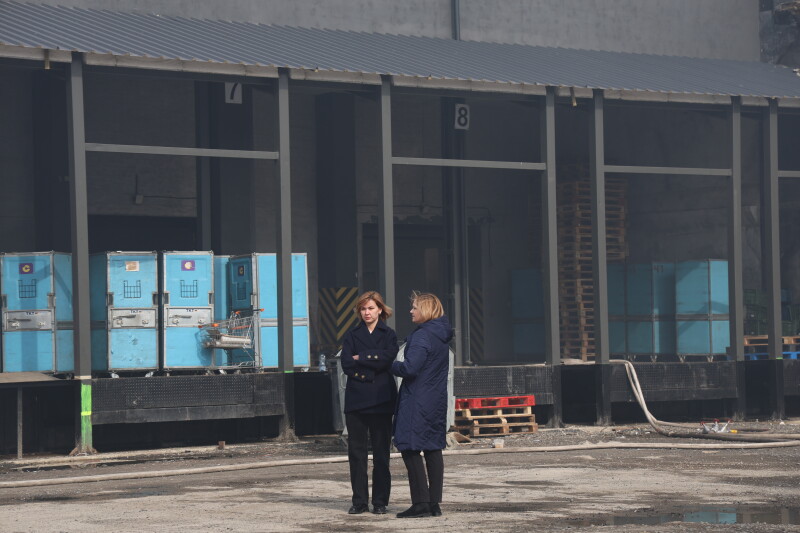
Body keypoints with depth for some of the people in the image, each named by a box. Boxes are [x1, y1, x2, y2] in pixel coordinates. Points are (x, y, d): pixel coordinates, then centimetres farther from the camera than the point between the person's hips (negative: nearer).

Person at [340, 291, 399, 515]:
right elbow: (346, 364, -2)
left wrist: (361, 358, -7)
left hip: (381, 401, -2)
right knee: (356, 451, 1)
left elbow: (387, 358, -10)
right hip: (356, 399, 2)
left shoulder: (389, 335, 7)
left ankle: (380, 501, 5)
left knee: (381, 452, 0)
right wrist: (373, 365, -11)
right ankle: (359, 501, 7)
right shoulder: (352, 335, 12)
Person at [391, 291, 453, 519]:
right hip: (437, 400, 9)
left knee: (410, 450, -5)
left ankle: (421, 503, -8)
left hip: (416, 402, -9)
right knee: (433, 450, 9)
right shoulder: (441, 336, 13)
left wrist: (391, 365, -4)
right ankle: (434, 504, 10)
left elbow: (409, 368, -23)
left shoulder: (421, 336, -15)